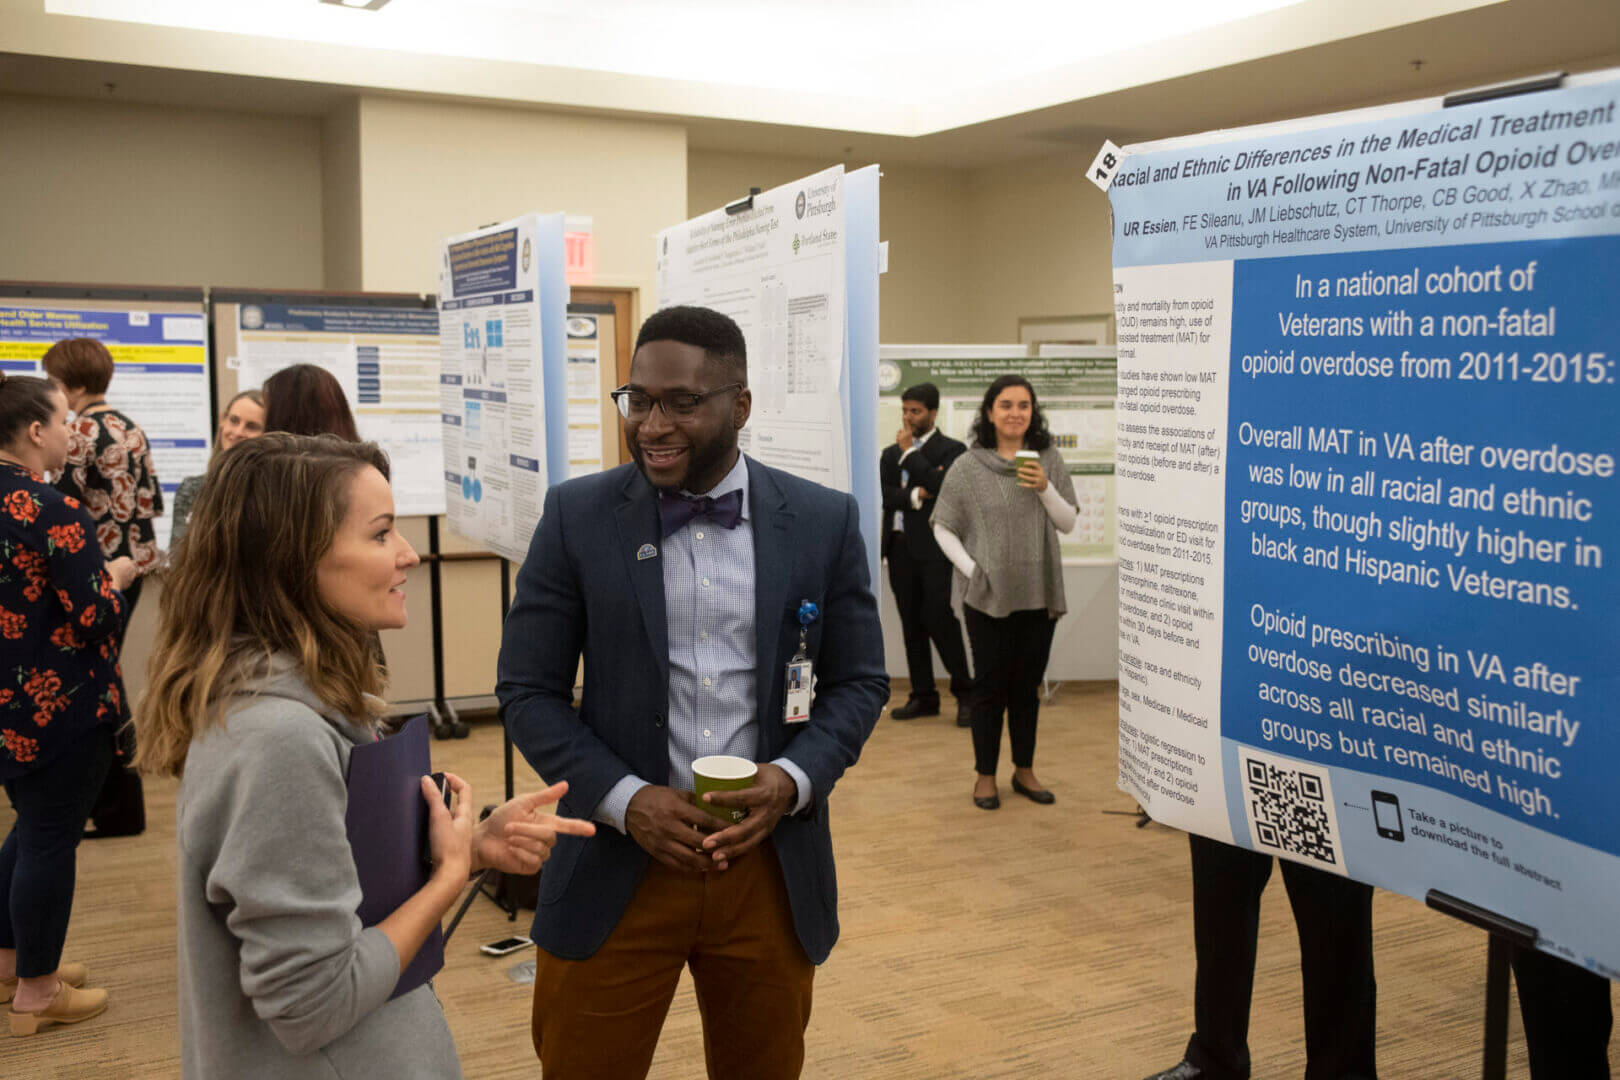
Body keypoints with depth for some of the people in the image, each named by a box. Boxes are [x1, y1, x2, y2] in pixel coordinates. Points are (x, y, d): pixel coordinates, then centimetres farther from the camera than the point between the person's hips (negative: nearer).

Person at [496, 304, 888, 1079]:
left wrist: (793, 780, -12)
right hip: (616, 864, -1)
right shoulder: (576, 516, -3)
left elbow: (859, 682, 5)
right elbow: (528, 689, -1)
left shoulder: (824, 522, -1)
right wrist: (625, 799, -14)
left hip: (774, 864, 1)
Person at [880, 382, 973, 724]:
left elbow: (940, 485, -17)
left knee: (938, 616, -11)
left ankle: (964, 692, 2)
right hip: (900, 546, 5)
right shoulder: (891, 453, 16)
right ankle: (923, 695, 15)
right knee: (911, 622, 8)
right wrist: (914, 495, -13)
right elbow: (880, 493, 2)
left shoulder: (951, 449, 0)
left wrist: (909, 452, -9)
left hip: (932, 547, -5)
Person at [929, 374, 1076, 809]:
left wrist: (1046, 489, -12)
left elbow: (1068, 523, 4)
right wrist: (971, 570, -8)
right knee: (991, 684, 4)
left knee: (1028, 684, 13)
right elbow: (943, 527, 1)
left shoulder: (1049, 461, 3)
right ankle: (985, 776, 17)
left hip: (1039, 594, 3)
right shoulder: (968, 466, -3)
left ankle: (1024, 770, 27)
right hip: (988, 595, -2)